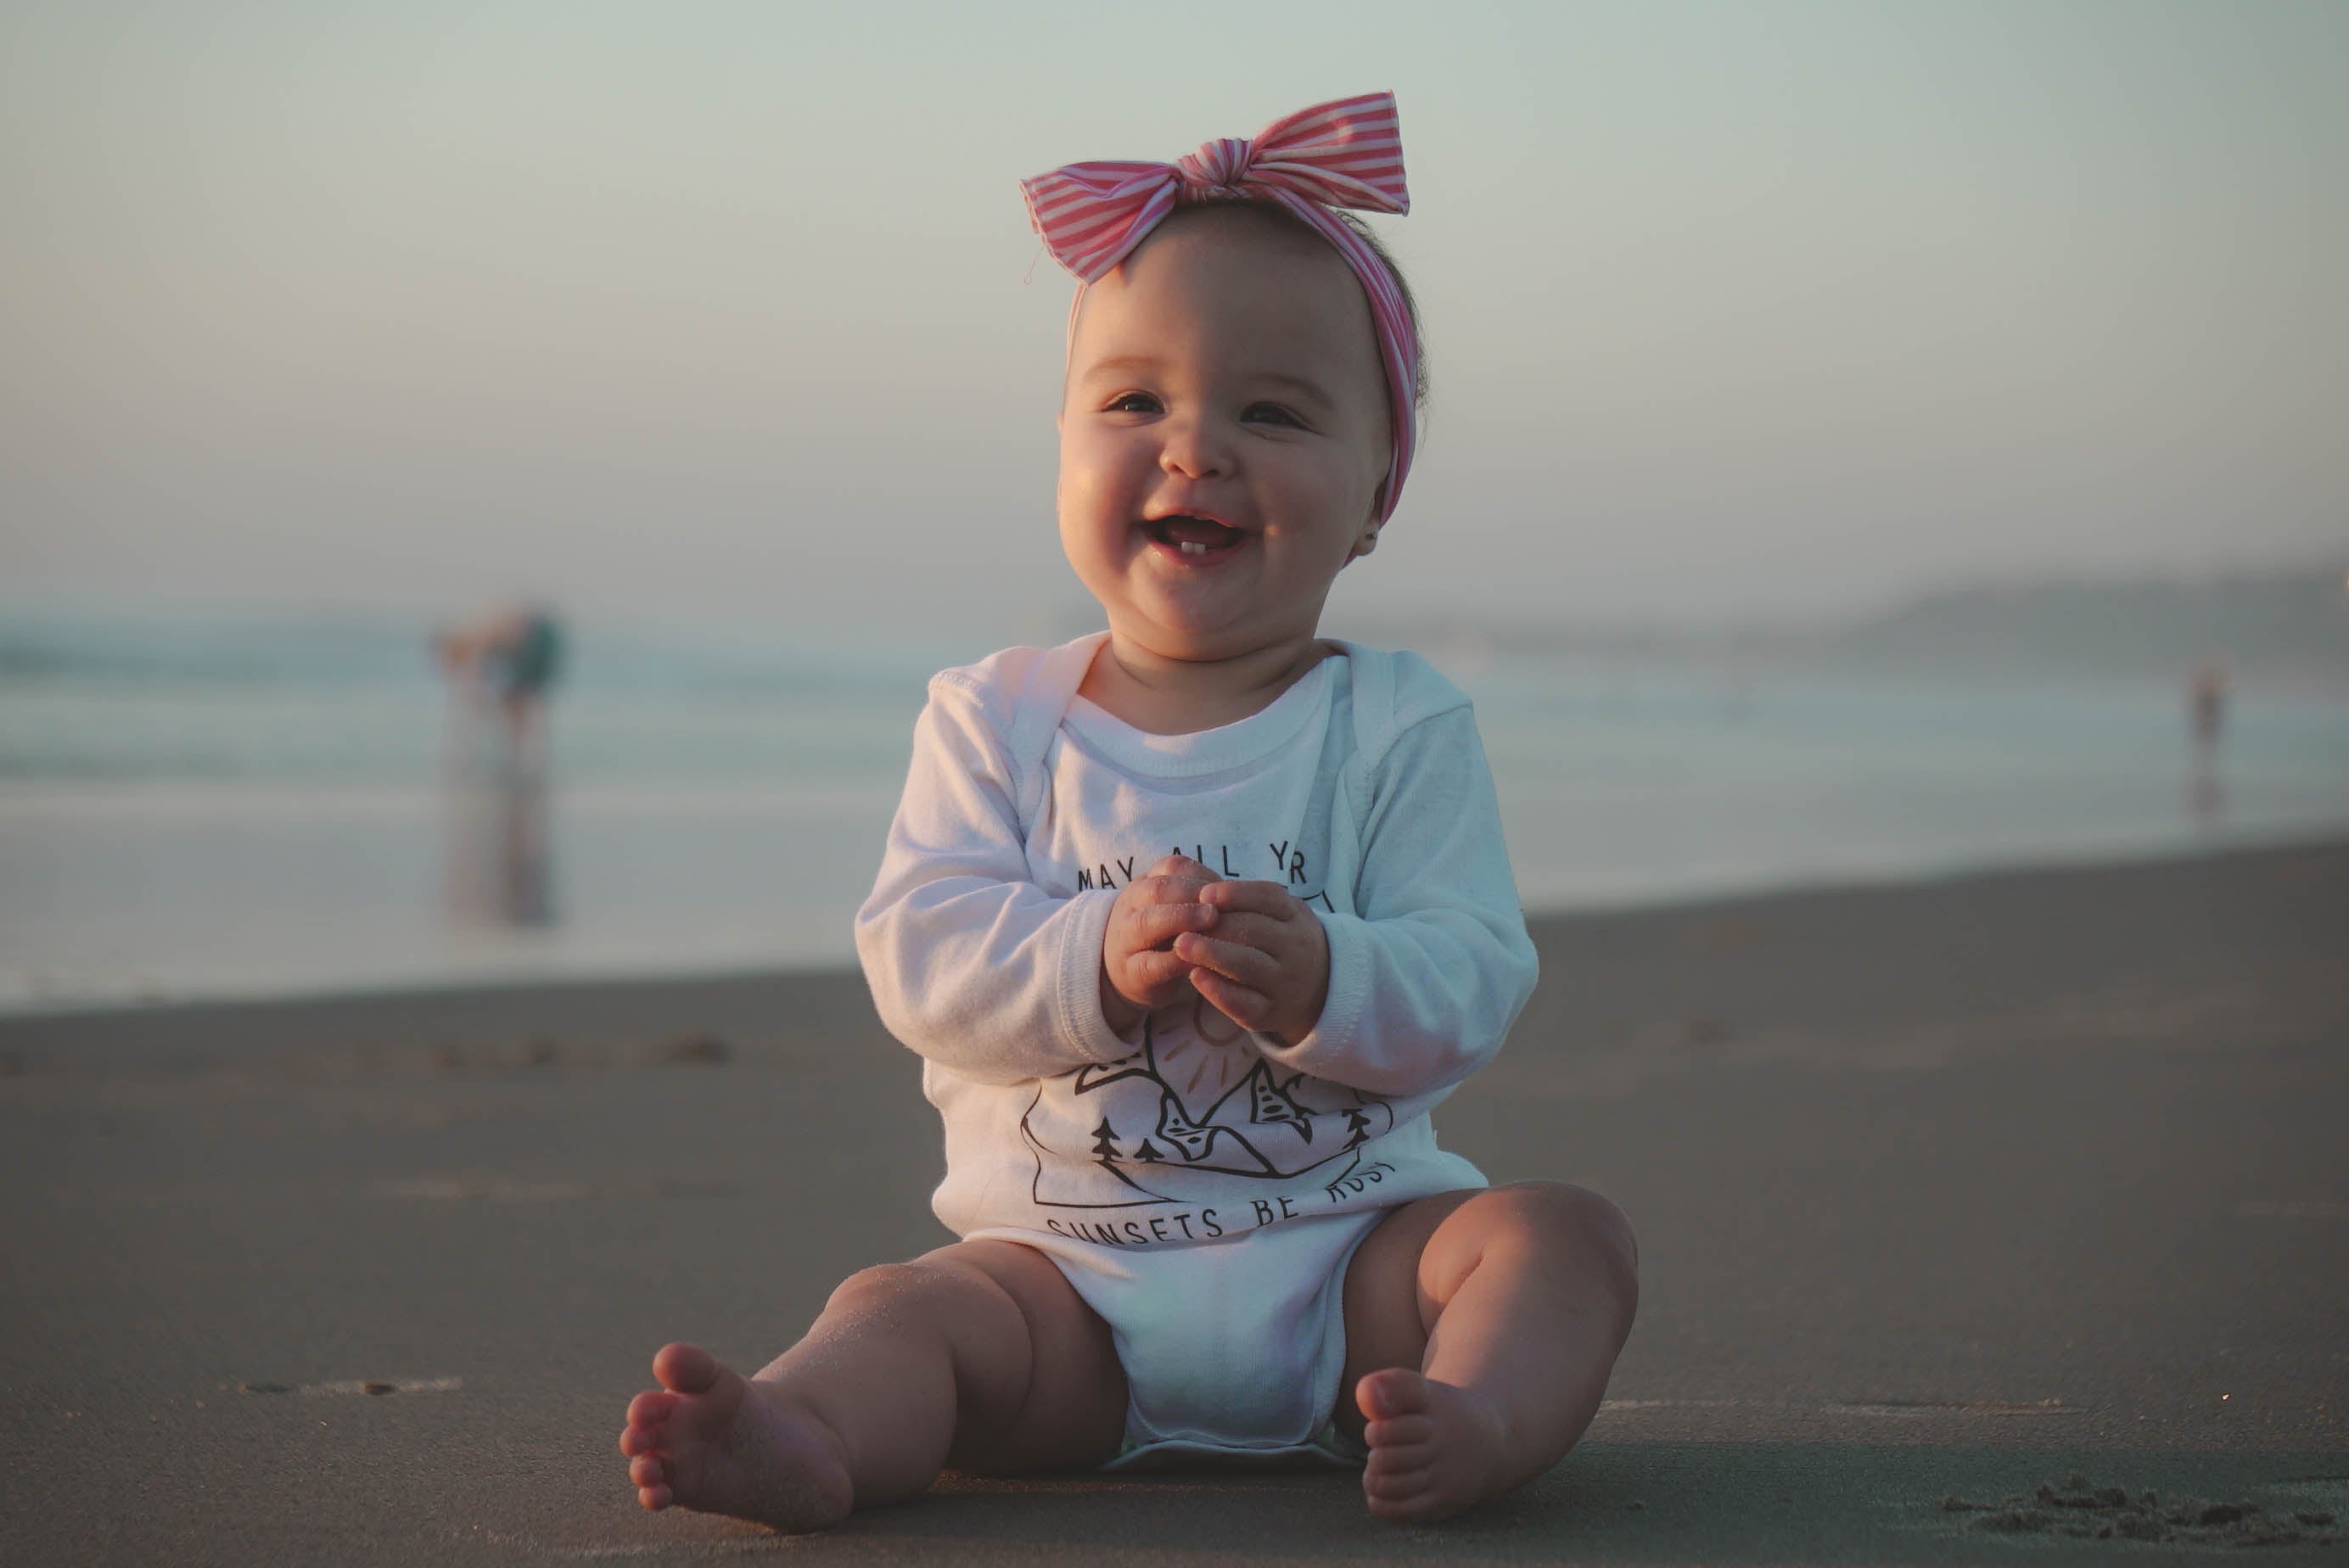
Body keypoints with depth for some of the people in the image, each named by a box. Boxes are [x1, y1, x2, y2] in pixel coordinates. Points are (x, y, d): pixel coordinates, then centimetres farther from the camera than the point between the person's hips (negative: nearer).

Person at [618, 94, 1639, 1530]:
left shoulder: (1402, 728, 2)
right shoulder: (996, 720, 6)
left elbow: (1470, 990, -7)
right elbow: (917, 951, -6)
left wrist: (1321, 979, -29)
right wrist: (1100, 958, -25)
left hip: (1344, 1250, 0)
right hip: (1066, 1270, 0)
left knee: (1565, 1232, -22)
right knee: (905, 1313, -24)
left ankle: (1481, 1421, -49)